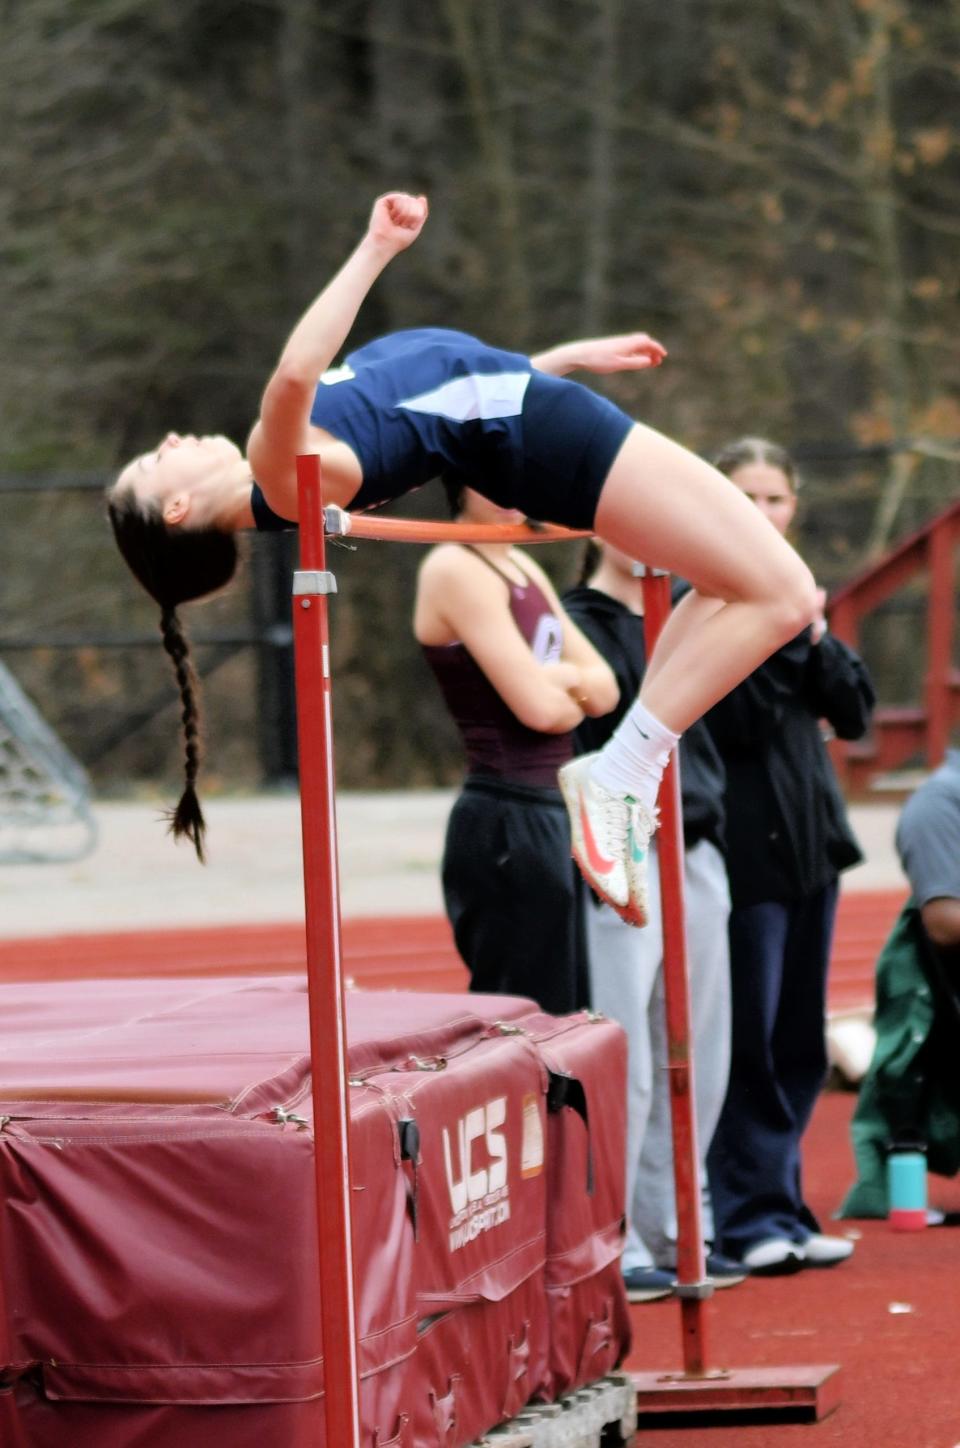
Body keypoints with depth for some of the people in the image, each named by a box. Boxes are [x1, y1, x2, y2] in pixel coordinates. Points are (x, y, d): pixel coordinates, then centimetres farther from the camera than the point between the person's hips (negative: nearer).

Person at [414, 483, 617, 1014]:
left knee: (568, 1013, 12)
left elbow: (603, 689, 11)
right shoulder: (455, 570, -12)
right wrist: (577, 698, 3)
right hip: (508, 824, -9)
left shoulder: (522, 567, 15)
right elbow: (538, 707, -19)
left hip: (553, 816, 9)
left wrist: (565, 680, -10)